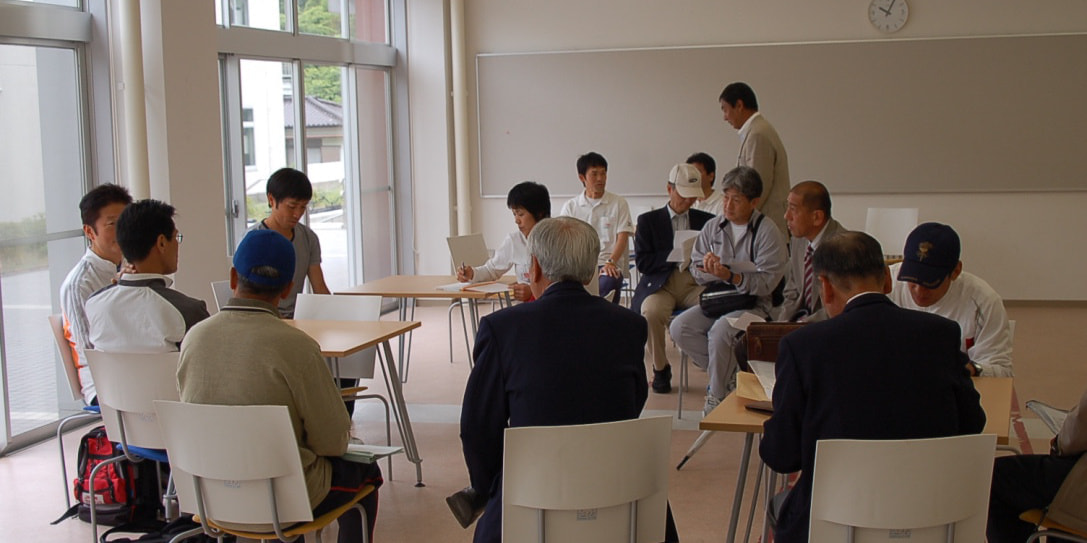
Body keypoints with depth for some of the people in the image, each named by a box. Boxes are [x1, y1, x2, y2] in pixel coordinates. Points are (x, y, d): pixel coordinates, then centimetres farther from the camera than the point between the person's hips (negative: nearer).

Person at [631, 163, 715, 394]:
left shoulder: (706, 221, 17)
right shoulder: (648, 221, 10)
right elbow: (642, 262, -1)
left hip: (694, 283, 1)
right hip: (660, 285, -1)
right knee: (651, 312, -34)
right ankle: (660, 369, -11)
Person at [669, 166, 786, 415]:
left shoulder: (768, 232, -7)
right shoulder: (713, 227, 10)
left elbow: (767, 282, -15)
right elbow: (696, 269, 11)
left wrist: (731, 276, -28)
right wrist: (707, 268, -14)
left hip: (753, 304, -6)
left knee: (720, 331, -33)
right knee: (679, 327, -19)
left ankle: (717, 394, -12)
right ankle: (729, 372, -3)